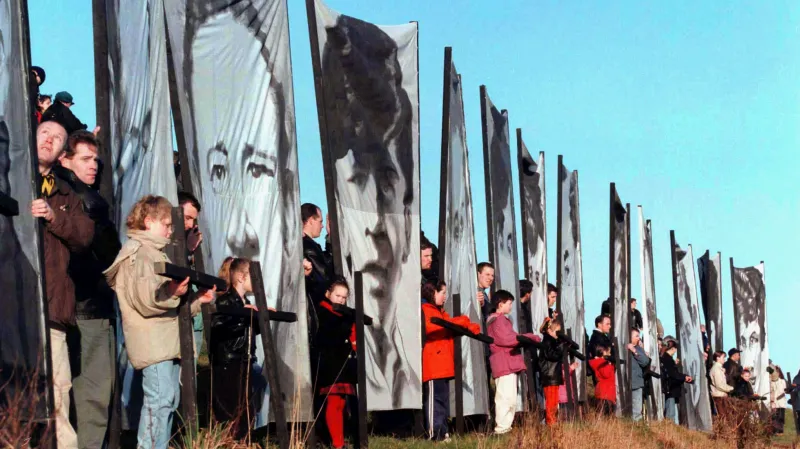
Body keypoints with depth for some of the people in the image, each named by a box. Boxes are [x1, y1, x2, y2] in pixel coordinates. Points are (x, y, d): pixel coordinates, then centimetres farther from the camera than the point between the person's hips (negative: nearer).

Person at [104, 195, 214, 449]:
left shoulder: (156, 253, 25)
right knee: (160, 401, -14)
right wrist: (171, 291, -31)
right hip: (153, 343, -10)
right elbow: (143, 299, -20)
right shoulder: (136, 252, -6)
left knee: (168, 401, 10)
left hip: (168, 341, 10)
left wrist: (196, 300, 16)